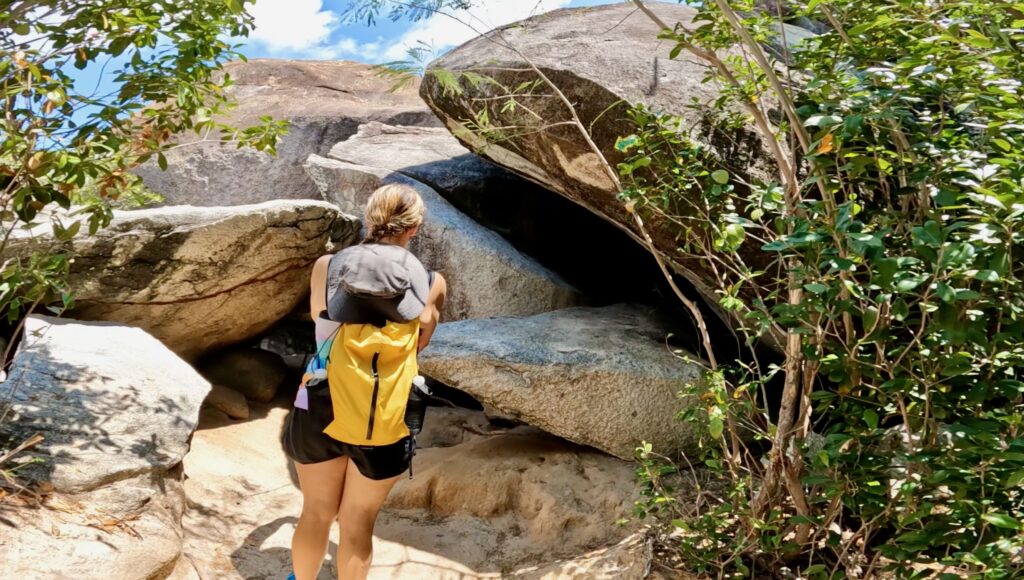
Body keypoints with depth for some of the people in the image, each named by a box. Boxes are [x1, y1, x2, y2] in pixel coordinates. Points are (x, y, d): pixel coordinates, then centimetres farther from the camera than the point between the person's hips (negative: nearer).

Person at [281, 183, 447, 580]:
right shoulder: (430, 284, -5)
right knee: (358, 522, 15)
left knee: (317, 512, 22)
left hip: (320, 411, 2)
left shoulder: (327, 267, -3)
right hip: (381, 425, -1)